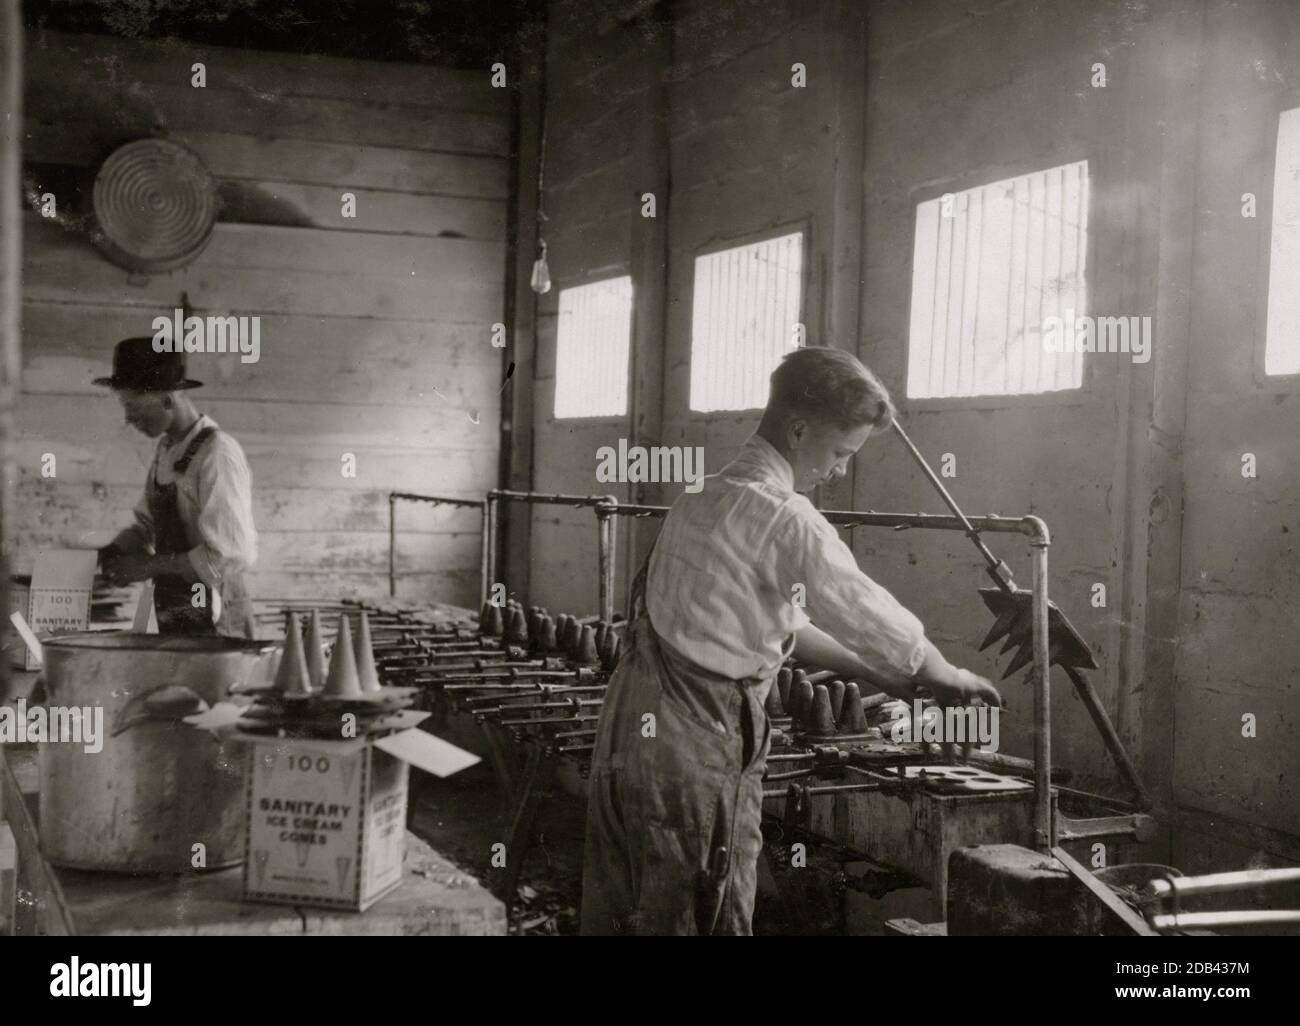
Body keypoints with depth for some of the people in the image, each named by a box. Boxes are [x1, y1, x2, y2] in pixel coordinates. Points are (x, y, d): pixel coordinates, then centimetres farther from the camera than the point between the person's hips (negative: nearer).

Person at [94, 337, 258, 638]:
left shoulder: (217, 454, -18)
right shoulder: (166, 450, 7)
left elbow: (233, 555, -21)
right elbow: (148, 523, 18)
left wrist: (149, 566, -16)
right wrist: (113, 551, -2)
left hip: (212, 624, -7)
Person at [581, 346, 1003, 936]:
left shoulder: (704, 499, 15)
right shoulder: (783, 518, -14)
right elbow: (873, 622, -9)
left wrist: (880, 677, 21)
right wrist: (949, 678, 9)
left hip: (631, 728, 9)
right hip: (695, 741, -9)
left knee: (617, 913, 15)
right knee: (711, 916, 2)